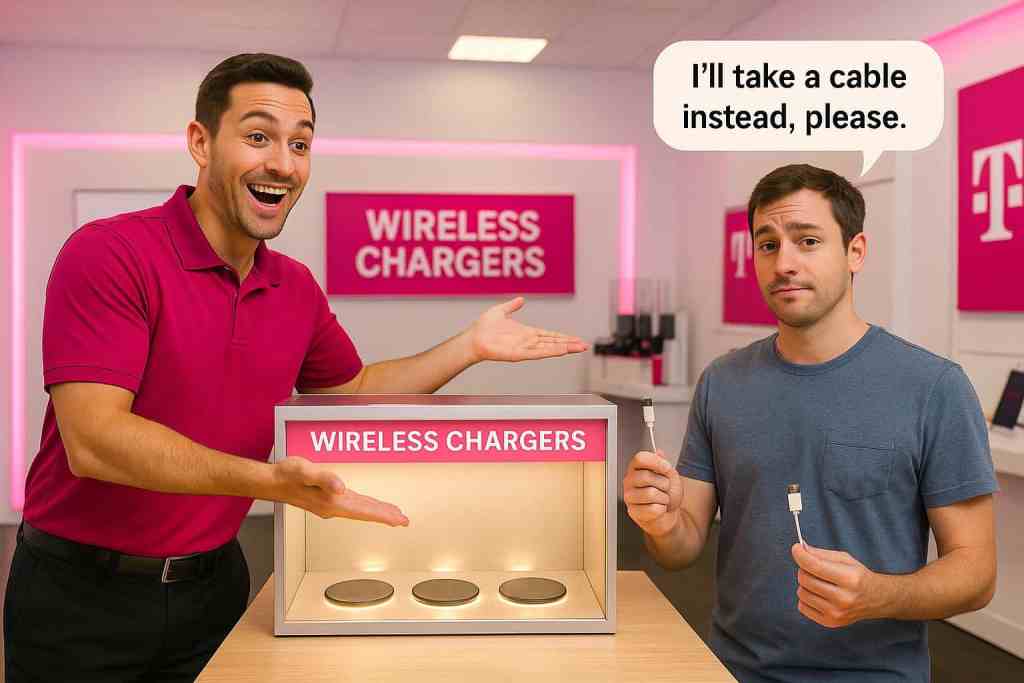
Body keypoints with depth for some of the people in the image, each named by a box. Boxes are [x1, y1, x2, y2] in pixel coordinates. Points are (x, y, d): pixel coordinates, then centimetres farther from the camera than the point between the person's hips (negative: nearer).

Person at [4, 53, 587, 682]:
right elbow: (92, 440, -28)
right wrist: (270, 481, -39)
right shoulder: (107, 254, -19)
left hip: (215, 582, 5)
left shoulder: (298, 288, 0)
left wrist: (472, 346, 5)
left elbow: (353, 390, 15)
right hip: (81, 598, -5)